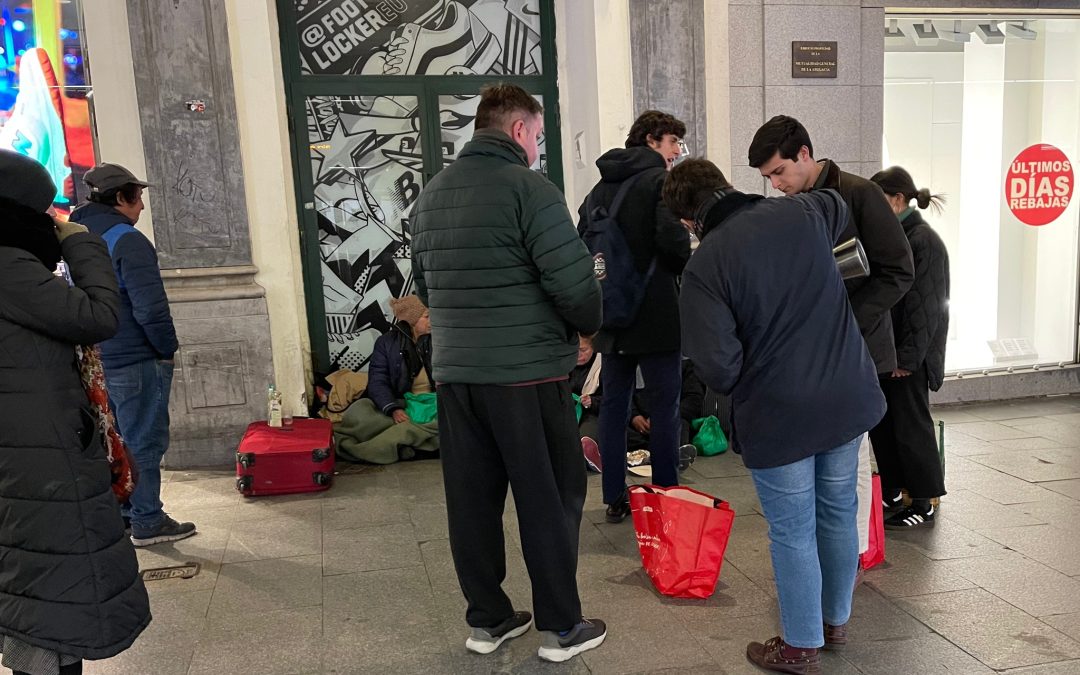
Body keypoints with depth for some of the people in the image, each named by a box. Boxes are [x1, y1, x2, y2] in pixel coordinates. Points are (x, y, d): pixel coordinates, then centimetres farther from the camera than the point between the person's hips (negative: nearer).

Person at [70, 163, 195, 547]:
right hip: (136, 362, -9)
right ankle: (147, 522, 9)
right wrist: (168, 348, -9)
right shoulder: (127, 241, -16)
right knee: (144, 442, 1)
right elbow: (150, 307, -22)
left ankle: (118, 515, 29)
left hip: (95, 363, 9)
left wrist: (93, 349, 21)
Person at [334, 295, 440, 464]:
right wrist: (393, 409, -23)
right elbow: (378, 381, -6)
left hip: (431, 401, 1)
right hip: (399, 403, -1)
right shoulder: (387, 343, 3)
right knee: (357, 413, -27)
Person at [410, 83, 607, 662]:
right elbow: (574, 282, -16)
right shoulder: (529, 187, -11)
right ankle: (561, 628, 18)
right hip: (527, 372, -6)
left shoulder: (431, 194, 11)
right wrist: (589, 325, 4)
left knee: (472, 500, 13)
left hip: (454, 371, 7)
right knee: (549, 499, 6)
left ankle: (486, 619, 26)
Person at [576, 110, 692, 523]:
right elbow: (673, 240, -22)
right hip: (657, 314, -6)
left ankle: (615, 499, 17)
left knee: (613, 404, 10)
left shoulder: (600, 187, 13)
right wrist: (686, 266, -2)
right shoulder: (660, 181, -8)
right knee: (664, 406, 2)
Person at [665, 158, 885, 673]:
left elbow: (717, 366, -21)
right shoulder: (805, 212, -2)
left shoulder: (703, 268, -17)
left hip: (778, 416, -5)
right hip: (848, 398, 6)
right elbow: (841, 204, 24)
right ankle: (835, 620, 41)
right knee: (838, 514, 21)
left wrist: (738, 390, 1)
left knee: (793, 533, 10)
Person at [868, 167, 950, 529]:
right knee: (880, 424, 14)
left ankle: (924, 505, 15)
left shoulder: (924, 241, -14)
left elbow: (925, 305, -18)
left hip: (908, 355, -8)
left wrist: (907, 357, -19)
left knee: (910, 427, 2)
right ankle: (892, 494, 28)